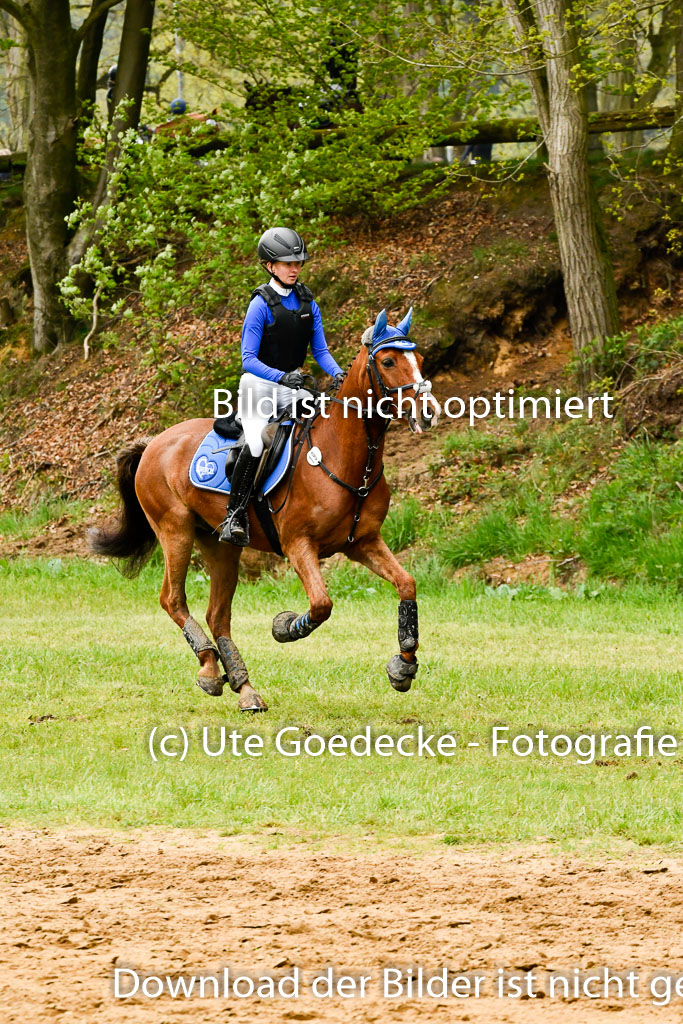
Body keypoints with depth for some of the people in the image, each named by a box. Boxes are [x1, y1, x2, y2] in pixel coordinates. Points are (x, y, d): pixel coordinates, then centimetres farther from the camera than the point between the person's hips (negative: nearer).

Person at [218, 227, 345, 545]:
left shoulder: (307, 302, 5)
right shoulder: (262, 304, -13)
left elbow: (320, 350, 9)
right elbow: (249, 360, -16)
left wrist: (337, 374, -11)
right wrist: (281, 377, -31)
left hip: (292, 387, 6)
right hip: (259, 385, -6)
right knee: (256, 445, -25)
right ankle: (234, 516, -18)